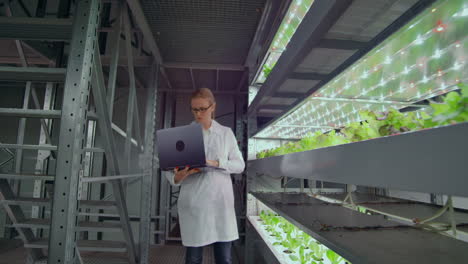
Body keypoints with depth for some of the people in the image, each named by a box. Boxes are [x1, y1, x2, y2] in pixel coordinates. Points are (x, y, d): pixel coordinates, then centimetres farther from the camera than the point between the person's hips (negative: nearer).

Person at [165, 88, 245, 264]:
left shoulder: (226, 133, 8)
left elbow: (239, 165, 4)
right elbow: (171, 172, 3)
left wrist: (216, 163, -13)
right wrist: (178, 177, -21)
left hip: (220, 201, 1)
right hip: (193, 203, 0)